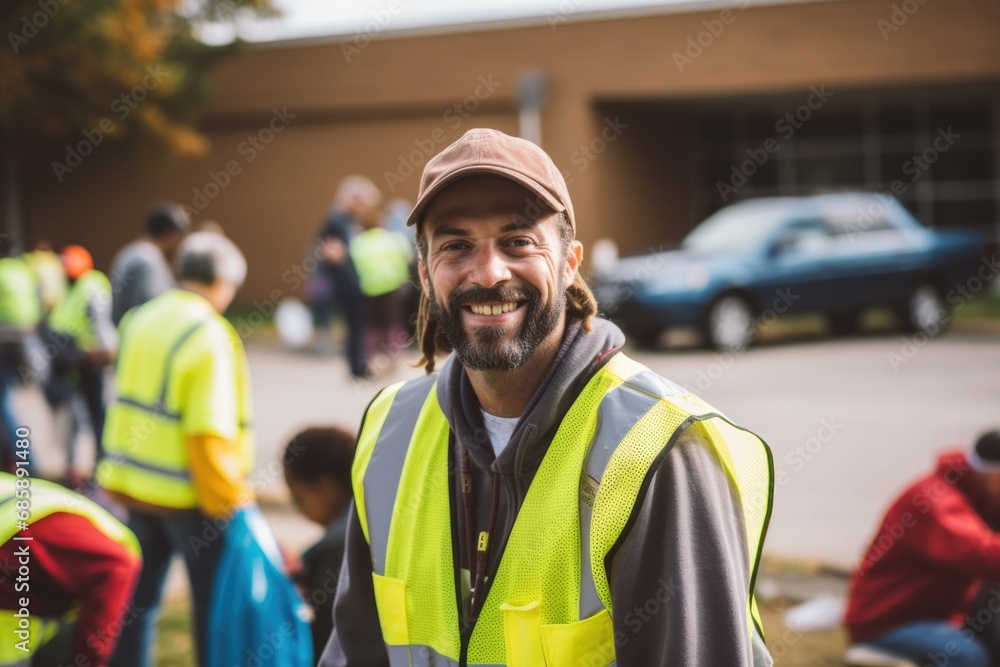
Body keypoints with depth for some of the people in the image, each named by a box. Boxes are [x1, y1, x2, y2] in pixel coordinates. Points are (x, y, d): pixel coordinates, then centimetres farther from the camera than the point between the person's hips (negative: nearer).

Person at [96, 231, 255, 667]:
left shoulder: (139, 320, 5)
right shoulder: (210, 339, -18)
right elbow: (210, 435, -21)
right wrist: (230, 499, -14)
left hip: (133, 484, 7)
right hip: (190, 496, -7)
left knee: (138, 597, 16)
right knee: (214, 602, 6)